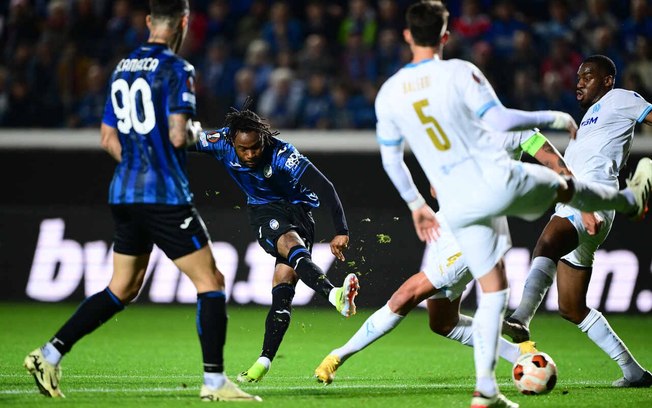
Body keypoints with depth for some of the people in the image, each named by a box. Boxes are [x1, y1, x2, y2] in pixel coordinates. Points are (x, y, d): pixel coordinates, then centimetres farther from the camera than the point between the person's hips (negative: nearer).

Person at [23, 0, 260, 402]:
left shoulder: (123, 68, 13)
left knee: (122, 290, 15)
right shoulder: (177, 69, -11)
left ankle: (50, 354, 8)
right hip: (166, 196, -8)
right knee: (211, 282, 0)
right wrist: (195, 131, 3)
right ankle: (215, 381, -3)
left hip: (125, 194, 8)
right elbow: (178, 135, -18)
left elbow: (108, 138, 16)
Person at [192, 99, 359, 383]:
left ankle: (265, 360, -3)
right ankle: (335, 295, -56)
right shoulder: (221, 142, -18)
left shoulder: (282, 154, -27)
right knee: (292, 245, -34)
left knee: (283, 288, -11)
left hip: (298, 208, -1)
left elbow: (323, 187, -32)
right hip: (264, 213, 1)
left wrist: (341, 230, -38)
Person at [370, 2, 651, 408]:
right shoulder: (460, 72, -10)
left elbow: (390, 159, 13)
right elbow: (498, 120, -16)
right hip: (498, 182, -4)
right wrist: (554, 118, -1)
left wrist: (416, 204, 28)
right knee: (565, 186, 27)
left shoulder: (388, 93, 4)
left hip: (456, 206, 4)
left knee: (493, 291, 13)